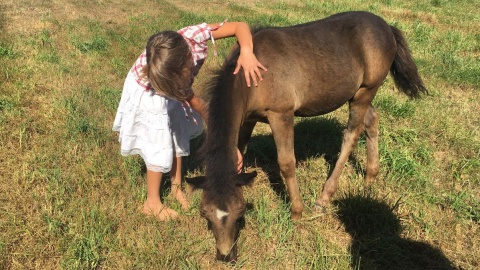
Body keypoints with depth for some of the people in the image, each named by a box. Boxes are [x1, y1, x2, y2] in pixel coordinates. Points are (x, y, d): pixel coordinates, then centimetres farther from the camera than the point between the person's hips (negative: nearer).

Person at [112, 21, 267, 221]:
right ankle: (152, 203, 16)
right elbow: (197, 104, -34)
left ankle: (176, 186, 34)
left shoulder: (196, 36, -38)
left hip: (170, 89, 5)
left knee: (179, 136, 14)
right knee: (160, 147, -2)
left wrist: (246, 53, -50)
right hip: (147, 93, -5)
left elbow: (241, 26, -29)